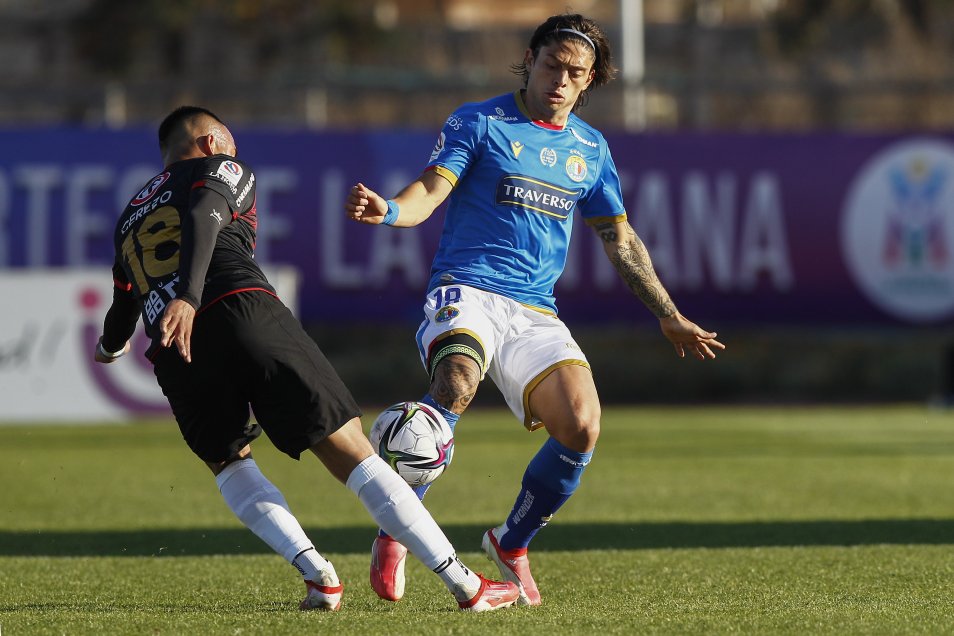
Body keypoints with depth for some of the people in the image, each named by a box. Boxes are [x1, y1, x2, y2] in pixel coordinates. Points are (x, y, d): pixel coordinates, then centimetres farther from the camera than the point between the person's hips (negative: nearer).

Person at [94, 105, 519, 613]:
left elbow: (118, 329, 40)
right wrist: (188, 298, -21)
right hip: (245, 314, -4)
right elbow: (202, 218, -5)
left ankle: (315, 572, 5)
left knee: (229, 464, 28)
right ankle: (465, 585, -5)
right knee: (354, 456, -2)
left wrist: (110, 347, 65)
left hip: (176, 360, 4)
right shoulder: (222, 170, 19)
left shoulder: (129, 220, 33)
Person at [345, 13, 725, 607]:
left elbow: (620, 239, 27)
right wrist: (388, 210, -33)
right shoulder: (480, 122, 2)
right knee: (458, 380, -37)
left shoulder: (591, 148, 17)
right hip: (466, 291, -5)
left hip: (536, 313, 5)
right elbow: (430, 190, -10)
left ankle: (511, 542, 10)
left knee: (582, 428, -17)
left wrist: (670, 316, 30)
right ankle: (394, 530, -24)